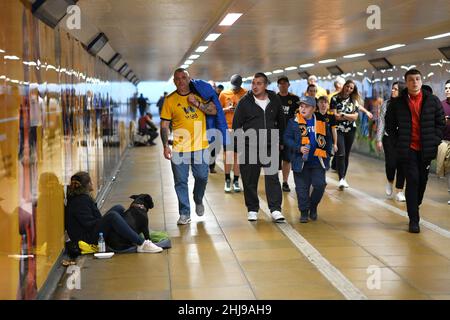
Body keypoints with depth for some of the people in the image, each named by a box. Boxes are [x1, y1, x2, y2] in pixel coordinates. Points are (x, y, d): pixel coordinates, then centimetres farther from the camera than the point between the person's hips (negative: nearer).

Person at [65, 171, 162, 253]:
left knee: (118, 208, 8)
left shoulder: (83, 197, 13)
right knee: (112, 215, -33)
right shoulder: (79, 201, -19)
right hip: (88, 238, -11)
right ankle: (141, 244, -38)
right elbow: (89, 224, -23)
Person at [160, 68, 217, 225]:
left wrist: (197, 103, -14)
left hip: (200, 145, 1)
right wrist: (165, 146, -7)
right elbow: (164, 125, 1)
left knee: (202, 177, 7)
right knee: (181, 181, 1)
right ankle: (184, 213, 12)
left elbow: (214, 110, -2)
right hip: (179, 147, -1)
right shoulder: (170, 99, 1)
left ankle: (198, 200, 36)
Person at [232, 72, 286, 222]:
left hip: (270, 147, 1)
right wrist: (239, 144, -3)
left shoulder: (275, 100, 6)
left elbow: (281, 122, 18)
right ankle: (252, 210, 16)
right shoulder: (245, 102, 0)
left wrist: (280, 141, 16)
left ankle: (275, 210, -2)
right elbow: (236, 124, 2)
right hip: (249, 148, -1)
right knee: (250, 180, 4)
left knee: (272, 178, -4)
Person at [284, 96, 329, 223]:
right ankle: (304, 212, 17)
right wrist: (299, 148, -18)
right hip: (301, 161, -2)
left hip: (318, 161, 2)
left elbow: (327, 138, 16)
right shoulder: (294, 122, -3)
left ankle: (313, 206, 21)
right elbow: (287, 138, -6)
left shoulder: (321, 121, 5)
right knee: (302, 188, 3)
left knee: (320, 185, -4)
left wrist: (327, 152, 10)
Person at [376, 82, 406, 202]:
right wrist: (379, 140, 1)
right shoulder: (386, 104, 4)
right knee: (391, 163, -7)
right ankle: (390, 182, 25)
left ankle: (399, 192, 11)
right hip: (389, 138, 1)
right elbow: (381, 122, 5)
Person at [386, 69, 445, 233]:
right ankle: (414, 219, -4)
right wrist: (398, 142, 0)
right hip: (408, 150, -2)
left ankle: (414, 208, 34)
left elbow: (441, 123, 7)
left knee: (422, 181, 12)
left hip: (426, 150, 2)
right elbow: (390, 125, 8)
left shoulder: (432, 101, 2)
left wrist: (435, 141, -2)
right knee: (413, 181, -8)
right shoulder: (397, 103, 0)